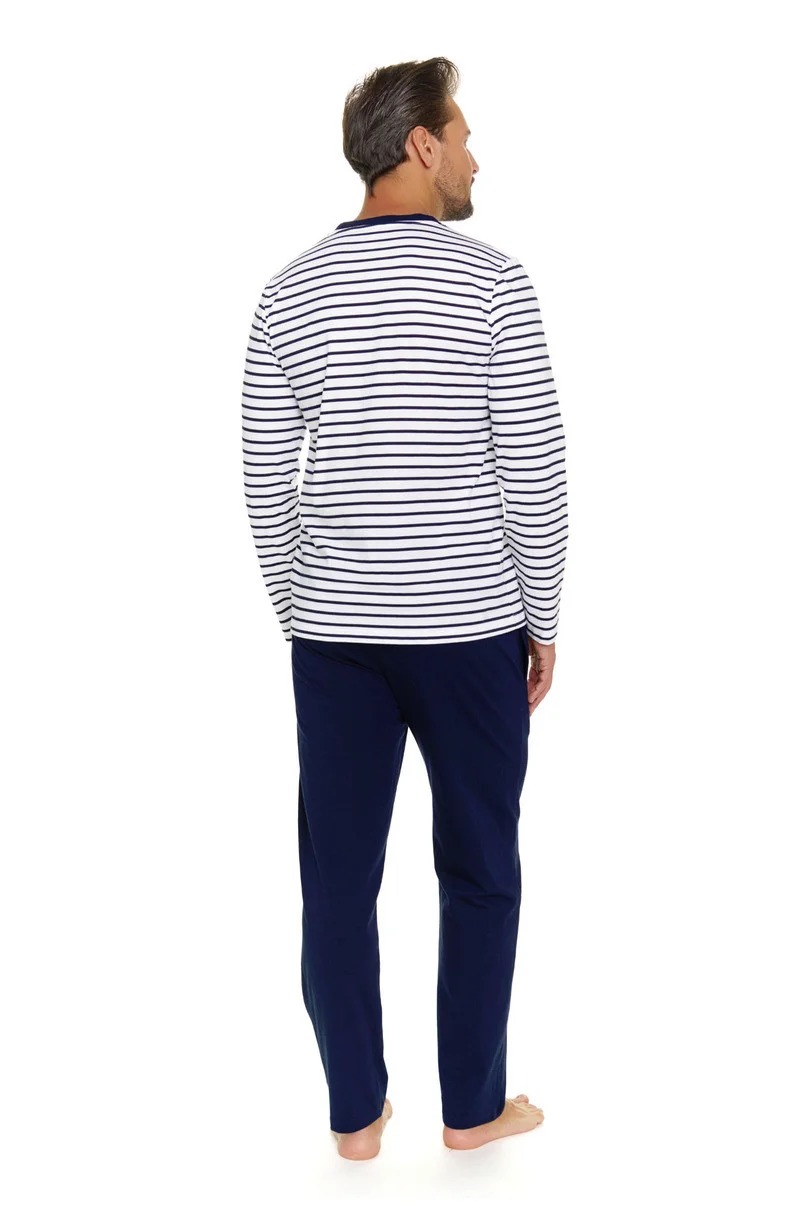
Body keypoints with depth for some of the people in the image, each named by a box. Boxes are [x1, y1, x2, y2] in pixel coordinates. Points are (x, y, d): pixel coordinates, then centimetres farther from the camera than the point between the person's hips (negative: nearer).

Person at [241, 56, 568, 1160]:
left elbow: (265, 482, 5)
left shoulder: (289, 293, 2)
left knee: (339, 876, 11)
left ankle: (355, 1113, 23)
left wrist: (297, 613, 15)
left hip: (334, 632, 4)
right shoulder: (492, 283, -9)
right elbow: (534, 477, -11)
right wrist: (543, 621, 1)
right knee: (480, 872, 12)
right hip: (469, 628, -3)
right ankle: (473, 1105, 24)